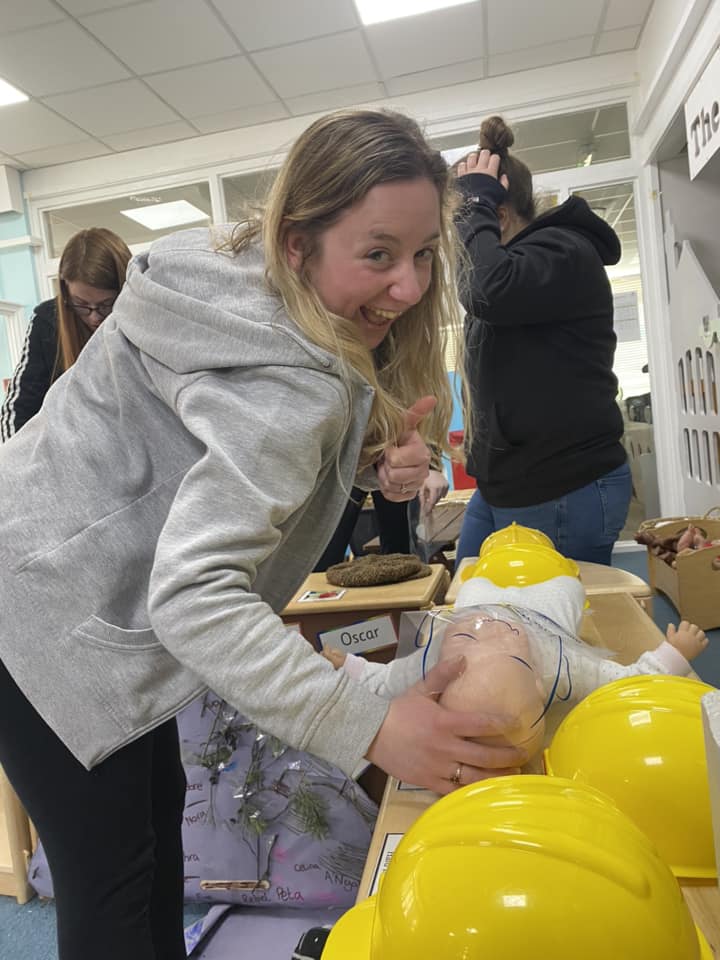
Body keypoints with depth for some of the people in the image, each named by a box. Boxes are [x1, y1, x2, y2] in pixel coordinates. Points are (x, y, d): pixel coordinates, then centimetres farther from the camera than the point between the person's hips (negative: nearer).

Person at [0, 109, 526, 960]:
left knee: (159, 804, 23)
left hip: (98, 592, 10)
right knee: (112, 881, 3)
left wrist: (372, 464, -10)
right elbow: (193, 593, -37)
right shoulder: (290, 378, -29)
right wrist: (371, 730, -38)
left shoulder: (251, 274, 1)